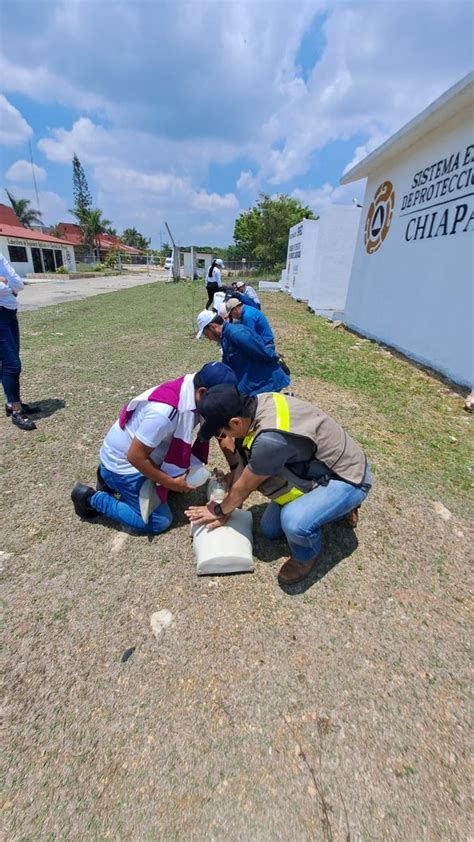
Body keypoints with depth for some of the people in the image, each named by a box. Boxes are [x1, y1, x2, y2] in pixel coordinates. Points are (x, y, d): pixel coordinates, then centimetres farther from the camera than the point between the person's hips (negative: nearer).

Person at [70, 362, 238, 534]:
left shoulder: (192, 390, -12)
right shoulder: (165, 412, -37)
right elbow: (135, 456, -28)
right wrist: (172, 483, -19)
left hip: (147, 454, 8)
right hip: (123, 463, -8)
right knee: (159, 522, -6)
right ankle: (91, 498, 7)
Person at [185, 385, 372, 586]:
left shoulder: (271, 438, -38)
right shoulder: (259, 403, -12)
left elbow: (245, 486, -20)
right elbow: (245, 463, -1)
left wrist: (219, 510, -1)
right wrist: (226, 509, 3)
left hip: (347, 478, -8)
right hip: (318, 467, 8)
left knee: (293, 521, -35)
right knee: (270, 529, 11)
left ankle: (306, 555, 2)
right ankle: (335, 503, 25)